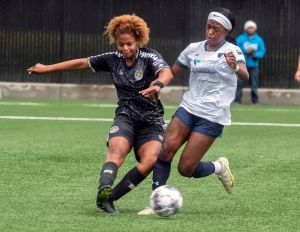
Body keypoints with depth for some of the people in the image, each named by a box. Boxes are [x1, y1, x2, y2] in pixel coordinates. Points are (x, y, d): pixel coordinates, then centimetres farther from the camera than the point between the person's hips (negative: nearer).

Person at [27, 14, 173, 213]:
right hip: (125, 117, 2)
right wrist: (47, 68, 18)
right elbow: (82, 63, 13)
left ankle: (109, 197, -24)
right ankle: (104, 191, -54)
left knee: (150, 160, -27)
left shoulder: (149, 57, -10)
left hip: (152, 122, -1)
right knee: (117, 149, -30)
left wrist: (157, 85, -55)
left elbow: (167, 73, -30)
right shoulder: (113, 59, 3)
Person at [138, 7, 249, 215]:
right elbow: (172, 72, 22)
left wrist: (235, 67, -47)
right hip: (188, 108, 4)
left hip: (213, 117, -4)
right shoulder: (193, 49, 9)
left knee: (186, 169, -11)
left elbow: (245, 76, -24)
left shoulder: (232, 51, -5)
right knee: (166, 149, -20)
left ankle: (219, 167, 19)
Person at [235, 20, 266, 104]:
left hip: (254, 65, 2)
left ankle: (255, 100, 10)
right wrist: (245, 51, -15)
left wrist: (256, 55, -11)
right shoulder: (240, 39, 1)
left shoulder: (259, 40, 8)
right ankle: (237, 99, -4)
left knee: (254, 84, 2)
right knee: (239, 83, -8)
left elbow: (262, 51, 9)